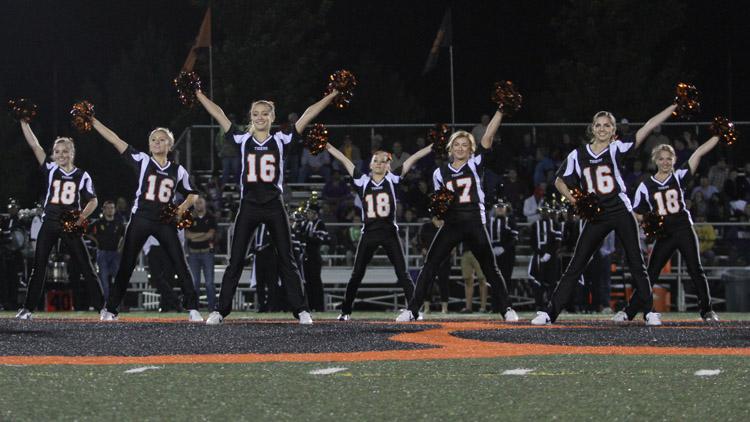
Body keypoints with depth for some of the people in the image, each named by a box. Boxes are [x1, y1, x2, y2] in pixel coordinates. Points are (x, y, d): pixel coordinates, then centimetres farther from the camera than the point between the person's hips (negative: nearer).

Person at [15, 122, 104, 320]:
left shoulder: (82, 176, 2)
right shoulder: (50, 169, 4)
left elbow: (93, 201, 6)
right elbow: (35, 146, -1)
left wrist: (82, 216, -12)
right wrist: (24, 122, -8)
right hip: (49, 223, 1)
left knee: (86, 266, -2)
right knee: (38, 265, 1)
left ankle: (101, 306, 0)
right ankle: (28, 308, 6)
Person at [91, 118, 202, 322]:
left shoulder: (178, 171, 8)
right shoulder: (142, 161, 2)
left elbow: (192, 195, 19)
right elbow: (115, 140, -4)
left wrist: (183, 207, -2)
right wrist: (92, 120, -10)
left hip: (165, 221, 1)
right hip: (141, 219, -1)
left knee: (180, 264, -3)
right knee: (126, 265, 2)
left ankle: (192, 308, 3)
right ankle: (111, 309, 10)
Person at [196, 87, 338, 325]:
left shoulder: (280, 140, 2)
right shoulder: (243, 140, 4)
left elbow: (307, 116, -1)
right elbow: (218, 115, 3)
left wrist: (333, 95, -4)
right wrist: (197, 93, 1)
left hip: (274, 207, 0)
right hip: (249, 205, 1)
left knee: (287, 261, 3)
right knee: (235, 261, 1)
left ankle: (301, 310, 6)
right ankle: (220, 310, 3)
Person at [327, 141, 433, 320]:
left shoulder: (392, 179, 3)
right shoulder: (362, 181, 5)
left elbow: (413, 159, -1)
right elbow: (343, 160, 4)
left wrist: (434, 145, -4)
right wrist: (326, 145, 3)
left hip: (389, 233, -1)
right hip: (369, 234, 1)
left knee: (402, 274, -2)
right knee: (356, 275, 5)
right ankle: (345, 311, 13)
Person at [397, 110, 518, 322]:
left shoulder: (475, 165, 3)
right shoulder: (440, 173, 10)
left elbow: (488, 136, -6)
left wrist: (500, 110, -14)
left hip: (474, 223, -2)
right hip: (451, 224, 2)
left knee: (490, 268, 3)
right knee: (429, 266, -5)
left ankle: (506, 308, 13)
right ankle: (412, 310, -4)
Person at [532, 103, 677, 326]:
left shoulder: (617, 149, -1)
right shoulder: (578, 155, 4)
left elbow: (649, 126, -7)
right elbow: (560, 181, 15)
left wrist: (676, 105, -13)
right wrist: (572, 198, -4)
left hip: (621, 212, -1)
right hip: (596, 216, 1)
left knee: (637, 264, 2)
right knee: (575, 267, -1)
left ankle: (649, 311, 12)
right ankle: (550, 312, -2)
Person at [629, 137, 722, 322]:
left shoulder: (679, 177, 3)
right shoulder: (646, 186, 5)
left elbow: (699, 153, -4)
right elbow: (638, 213, 12)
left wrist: (718, 135, -9)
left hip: (684, 230, 0)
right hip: (663, 235, 0)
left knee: (696, 271, -2)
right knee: (650, 274, -1)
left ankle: (706, 309, 7)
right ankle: (630, 310, 5)